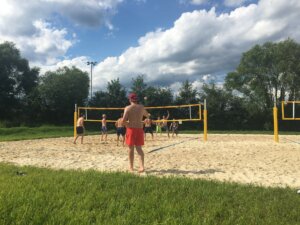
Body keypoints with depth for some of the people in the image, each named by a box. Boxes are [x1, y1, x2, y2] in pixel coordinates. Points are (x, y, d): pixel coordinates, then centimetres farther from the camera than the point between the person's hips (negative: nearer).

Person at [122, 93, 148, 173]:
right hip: (139, 129, 3)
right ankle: (142, 166, -6)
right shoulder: (141, 107, 5)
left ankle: (131, 167, 18)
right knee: (139, 148, 8)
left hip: (131, 129, -3)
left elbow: (124, 120, -16)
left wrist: (127, 125, 2)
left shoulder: (128, 108, -7)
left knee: (131, 148, 8)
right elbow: (147, 115, 25)